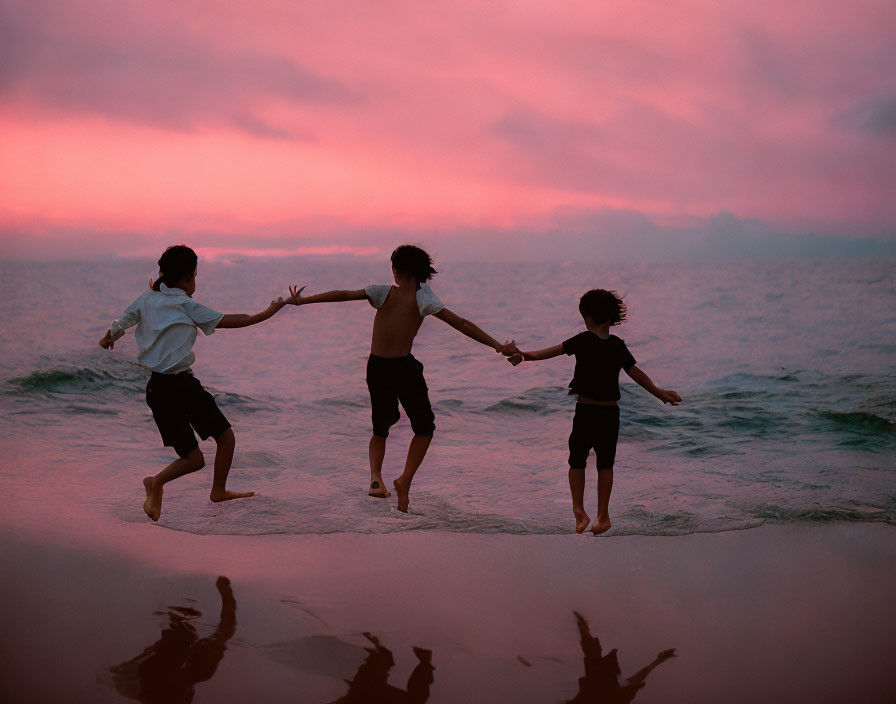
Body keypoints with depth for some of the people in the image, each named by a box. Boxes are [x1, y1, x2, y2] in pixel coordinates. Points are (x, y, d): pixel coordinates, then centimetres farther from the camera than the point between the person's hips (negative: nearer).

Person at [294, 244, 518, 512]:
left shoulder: (385, 292, -4)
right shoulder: (423, 297, -7)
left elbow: (342, 295, -2)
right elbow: (461, 324, -11)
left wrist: (302, 300, 8)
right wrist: (499, 346, -10)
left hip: (376, 368, 3)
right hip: (404, 367, -2)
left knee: (380, 429, 20)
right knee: (424, 427, 15)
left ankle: (375, 476, -5)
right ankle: (405, 479, -5)